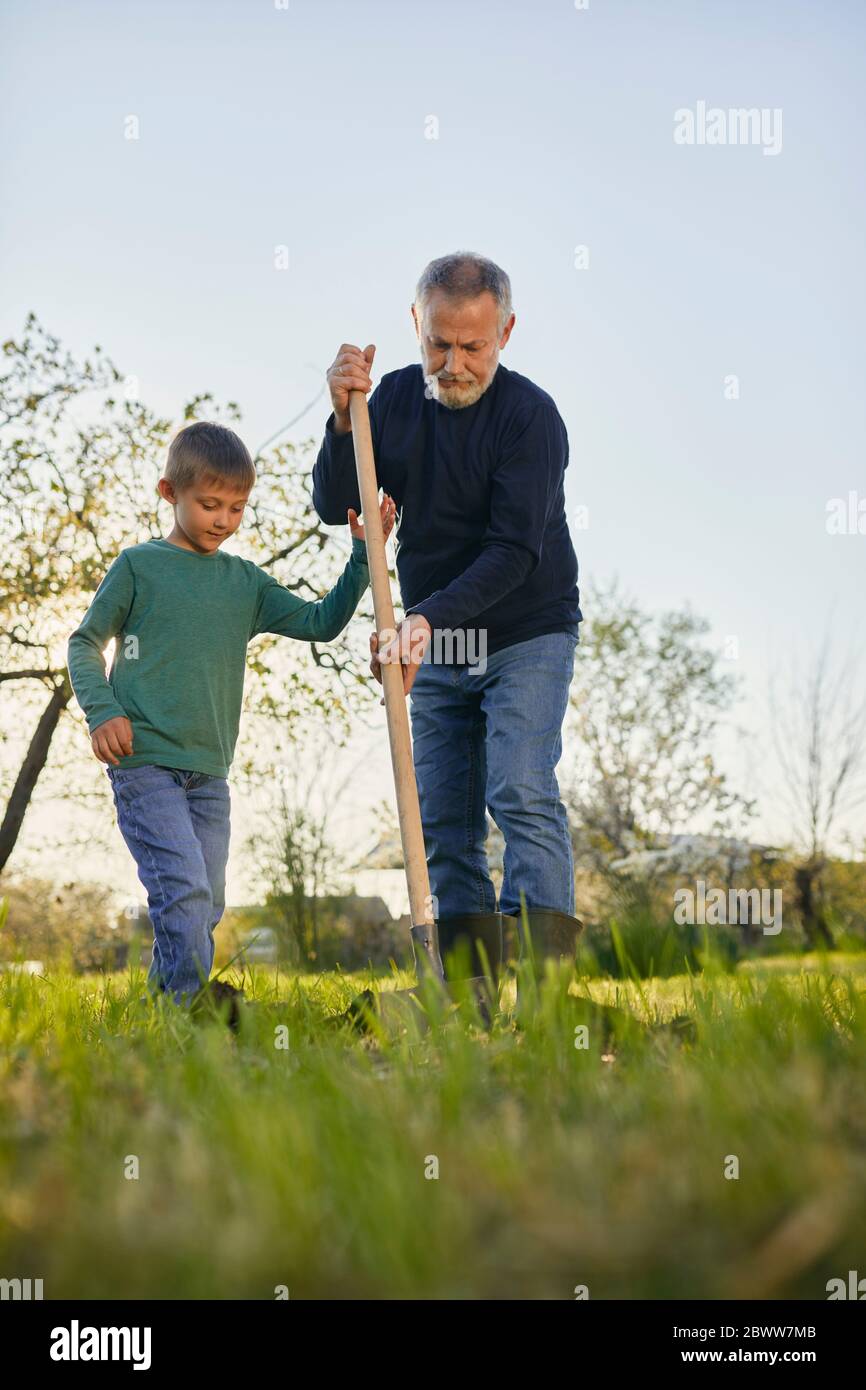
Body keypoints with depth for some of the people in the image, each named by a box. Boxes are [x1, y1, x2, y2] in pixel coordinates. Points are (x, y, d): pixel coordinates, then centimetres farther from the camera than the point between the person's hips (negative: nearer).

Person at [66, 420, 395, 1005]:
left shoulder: (246, 581, 13)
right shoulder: (139, 565, 2)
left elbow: (321, 622, 12)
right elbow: (85, 642, 7)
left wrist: (364, 556, 2)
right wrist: (102, 711, -8)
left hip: (210, 773, 6)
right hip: (143, 763, -5)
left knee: (207, 905, 8)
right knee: (184, 892, -18)